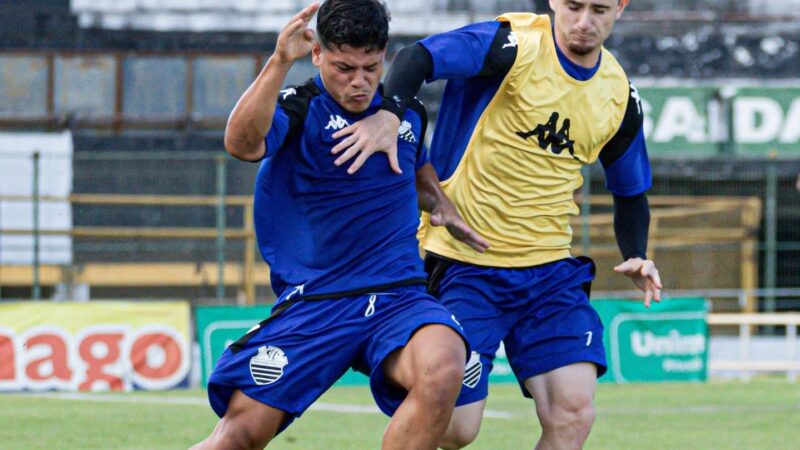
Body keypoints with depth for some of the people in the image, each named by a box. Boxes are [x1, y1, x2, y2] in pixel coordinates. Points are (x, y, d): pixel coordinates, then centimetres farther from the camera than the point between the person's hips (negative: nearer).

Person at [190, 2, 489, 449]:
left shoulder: (409, 112, 11)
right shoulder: (299, 110, -4)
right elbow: (241, 143, -28)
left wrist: (442, 205, 14)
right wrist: (279, 62, -39)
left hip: (399, 295, 3)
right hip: (312, 304, -3)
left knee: (442, 370, -31)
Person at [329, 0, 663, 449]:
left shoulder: (619, 96, 7)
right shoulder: (514, 45, -12)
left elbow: (631, 191, 21)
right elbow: (419, 58, -27)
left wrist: (636, 256, 3)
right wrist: (389, 112, -47)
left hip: (550, 269, 5)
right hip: (463, 264, -5)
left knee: (573, 413, -11)